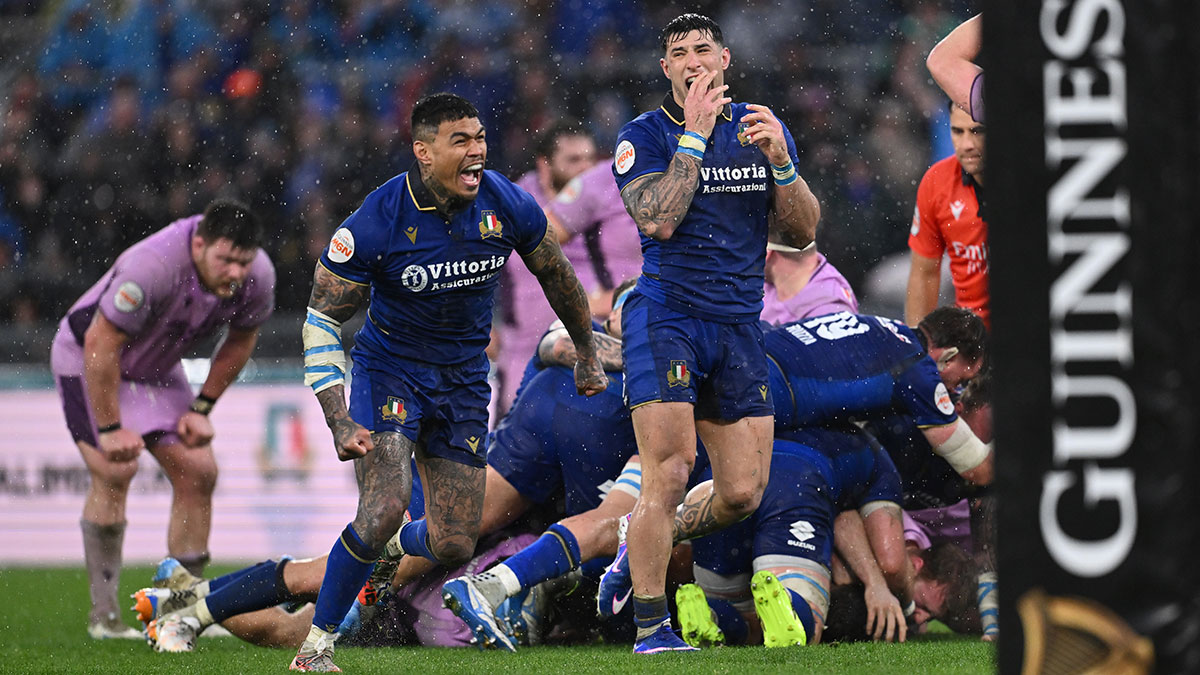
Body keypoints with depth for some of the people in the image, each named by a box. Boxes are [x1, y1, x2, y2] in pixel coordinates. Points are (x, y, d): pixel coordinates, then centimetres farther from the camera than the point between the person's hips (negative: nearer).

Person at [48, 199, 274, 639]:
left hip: (156, 368, 6)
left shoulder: (257, 276, -19)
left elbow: (241, 340, 1)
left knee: (197, 471, -4)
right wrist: (110, 428, -27)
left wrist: (202, 409, -1)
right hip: (86, 358, -6)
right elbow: (100, 346, -32)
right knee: (115, 471, -20)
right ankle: (103, 615, -13)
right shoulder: (151, 268, -40)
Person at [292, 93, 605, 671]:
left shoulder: (506, 205, -12)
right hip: (389, 370, -4)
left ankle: (393, 546, 40)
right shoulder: (376, 224, -22)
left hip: (464, 380, 4)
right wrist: (341, 423, -22)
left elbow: (555, 275, 8)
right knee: (384, 510, -25)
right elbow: (321, 319, -14)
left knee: (453, 547, 2)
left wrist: (586, 354, 19)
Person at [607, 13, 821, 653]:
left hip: (739, 325, 5)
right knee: (669, 474, -16)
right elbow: (657, 220, -19)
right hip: (666, 317, -5)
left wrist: (780, 162, -10)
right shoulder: (644, 136, -2)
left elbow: (802, 233, 7)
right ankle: (651, 629, -8)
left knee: (742, 493, 2)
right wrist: (694, 134, -18)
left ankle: (648, 546, 29)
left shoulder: (761, 128, 11)